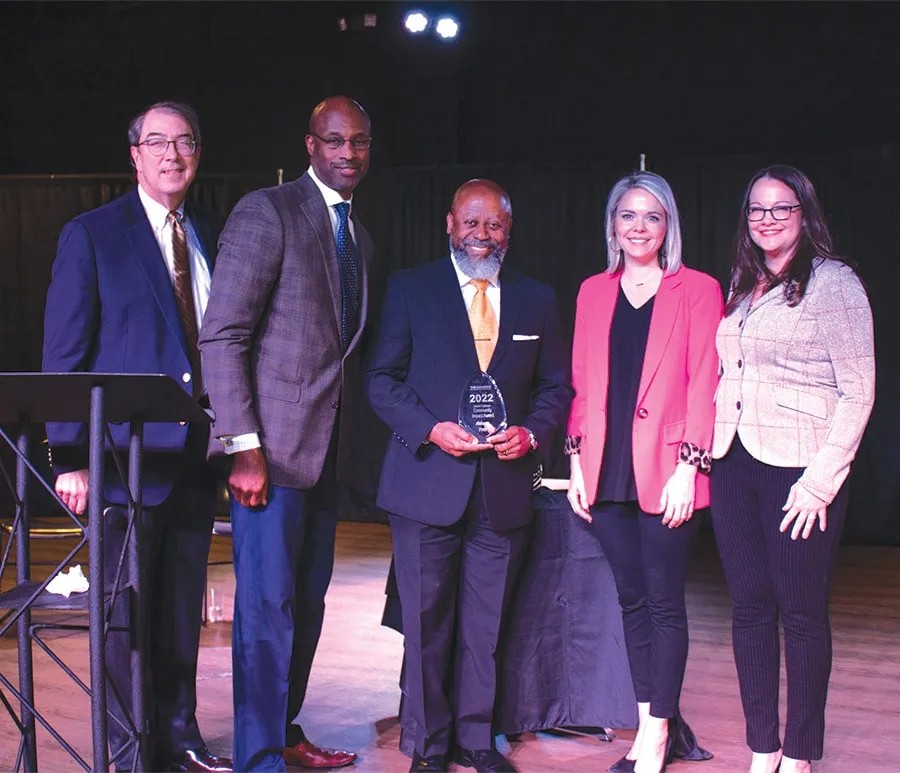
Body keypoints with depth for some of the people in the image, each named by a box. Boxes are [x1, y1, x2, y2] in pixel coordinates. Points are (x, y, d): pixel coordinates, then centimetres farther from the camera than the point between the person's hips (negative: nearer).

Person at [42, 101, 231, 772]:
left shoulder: (214, 234, 11)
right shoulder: (91, 235, -4)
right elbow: (64, 355, -6)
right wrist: (70, 458, -12)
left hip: (197, 457, 5)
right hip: (128, 456, -5)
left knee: (183, 609, 14)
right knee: (127, 611, 4)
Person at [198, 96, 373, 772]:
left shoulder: (360, 237, 17)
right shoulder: (266, 212, -8)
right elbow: (221, 335, -14)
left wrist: (348, 436, 12)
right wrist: (243, 446, -19)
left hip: (328, 448, 8)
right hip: (272, 444, -8)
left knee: (308, 601, 14)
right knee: (267, 605, -4)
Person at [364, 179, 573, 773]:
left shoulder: (538, 300, 11)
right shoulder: (410, 288, 4)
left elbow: (556, 386, 13)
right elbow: (381, 378, 1)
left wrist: (532, 433, -7)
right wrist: (432, 429, -13)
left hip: (504, 485, 2)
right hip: (429, 482, -2)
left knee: (486, 625, 8)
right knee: (427, 622, 4)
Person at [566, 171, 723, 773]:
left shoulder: (697, 290, -1)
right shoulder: (594, 292, 12)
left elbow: (704, 385, -6)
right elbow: (583, 382, 12)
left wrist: (688, 468, -12)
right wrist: (577, 460, 5)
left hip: (665, 471, -4)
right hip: (607, 470, 4)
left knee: (664, 600, 1)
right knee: (632, 597, 10)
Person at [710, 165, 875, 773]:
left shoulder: (833, 282, -5)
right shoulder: (743, 288, 15)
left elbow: (858, 392, -9)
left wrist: (820, 481, -14)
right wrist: (709, 450, 7)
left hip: (797, 470, -6)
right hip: (735, 465, 6)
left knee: (802, 613, 1)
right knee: (750, 608, 9)